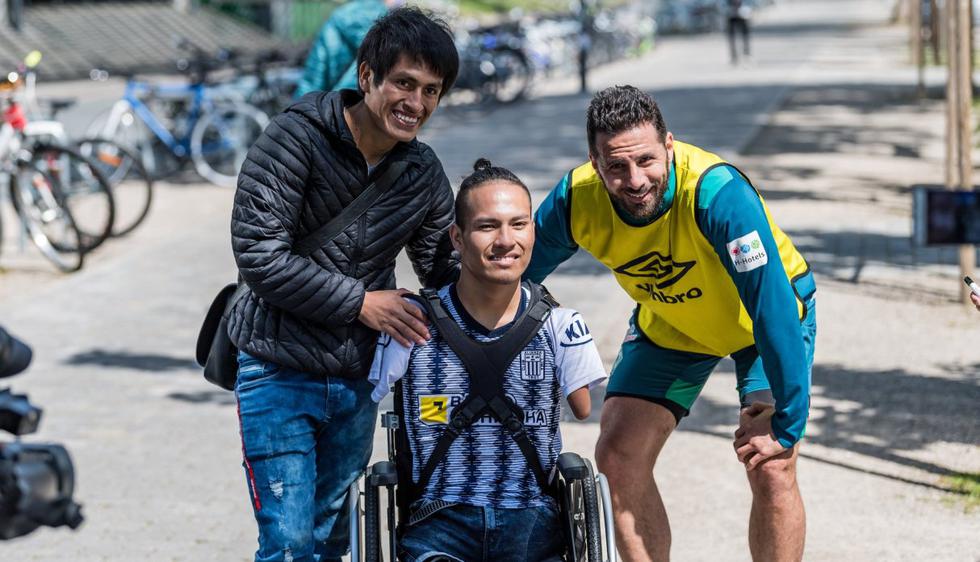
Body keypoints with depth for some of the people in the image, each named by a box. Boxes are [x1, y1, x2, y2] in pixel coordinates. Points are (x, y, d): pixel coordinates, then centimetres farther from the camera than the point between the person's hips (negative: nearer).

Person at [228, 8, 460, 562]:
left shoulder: (425, 173, 2)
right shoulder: (297, 137, -15)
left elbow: (446, 270, 13)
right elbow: (258, 254, -19)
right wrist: (360, 302, -17)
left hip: (357, 381, 6)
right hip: (280, 371, -5)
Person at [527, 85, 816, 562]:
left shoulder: (719, 193, -40)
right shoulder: (575, 201, -26)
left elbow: (772, 306, -38)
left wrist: (787, 425, -36)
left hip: (766, 319, -4)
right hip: (668, 323, 4)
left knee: (770, 467, -17)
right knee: (618, 456, -4)